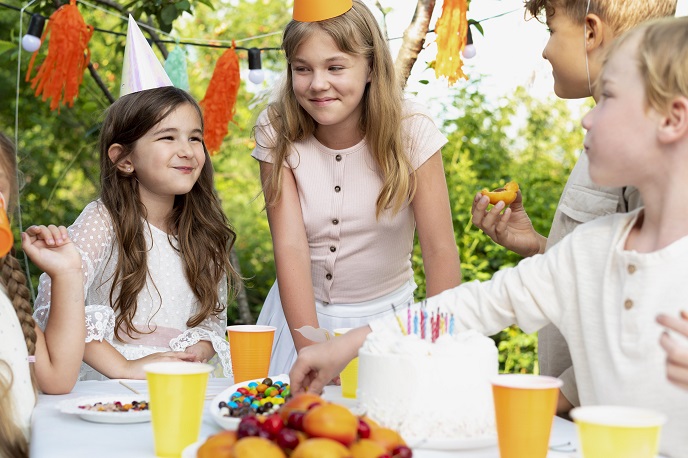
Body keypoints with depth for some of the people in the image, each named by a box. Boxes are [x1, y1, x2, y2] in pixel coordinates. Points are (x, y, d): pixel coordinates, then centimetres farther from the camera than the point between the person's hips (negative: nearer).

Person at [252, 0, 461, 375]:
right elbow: (290, 248, -17)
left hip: (385, 316, 0)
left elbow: (440, 250, -16)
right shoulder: (276, 134, -11)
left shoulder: (410, 131, -14)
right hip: (301, 311, 1)